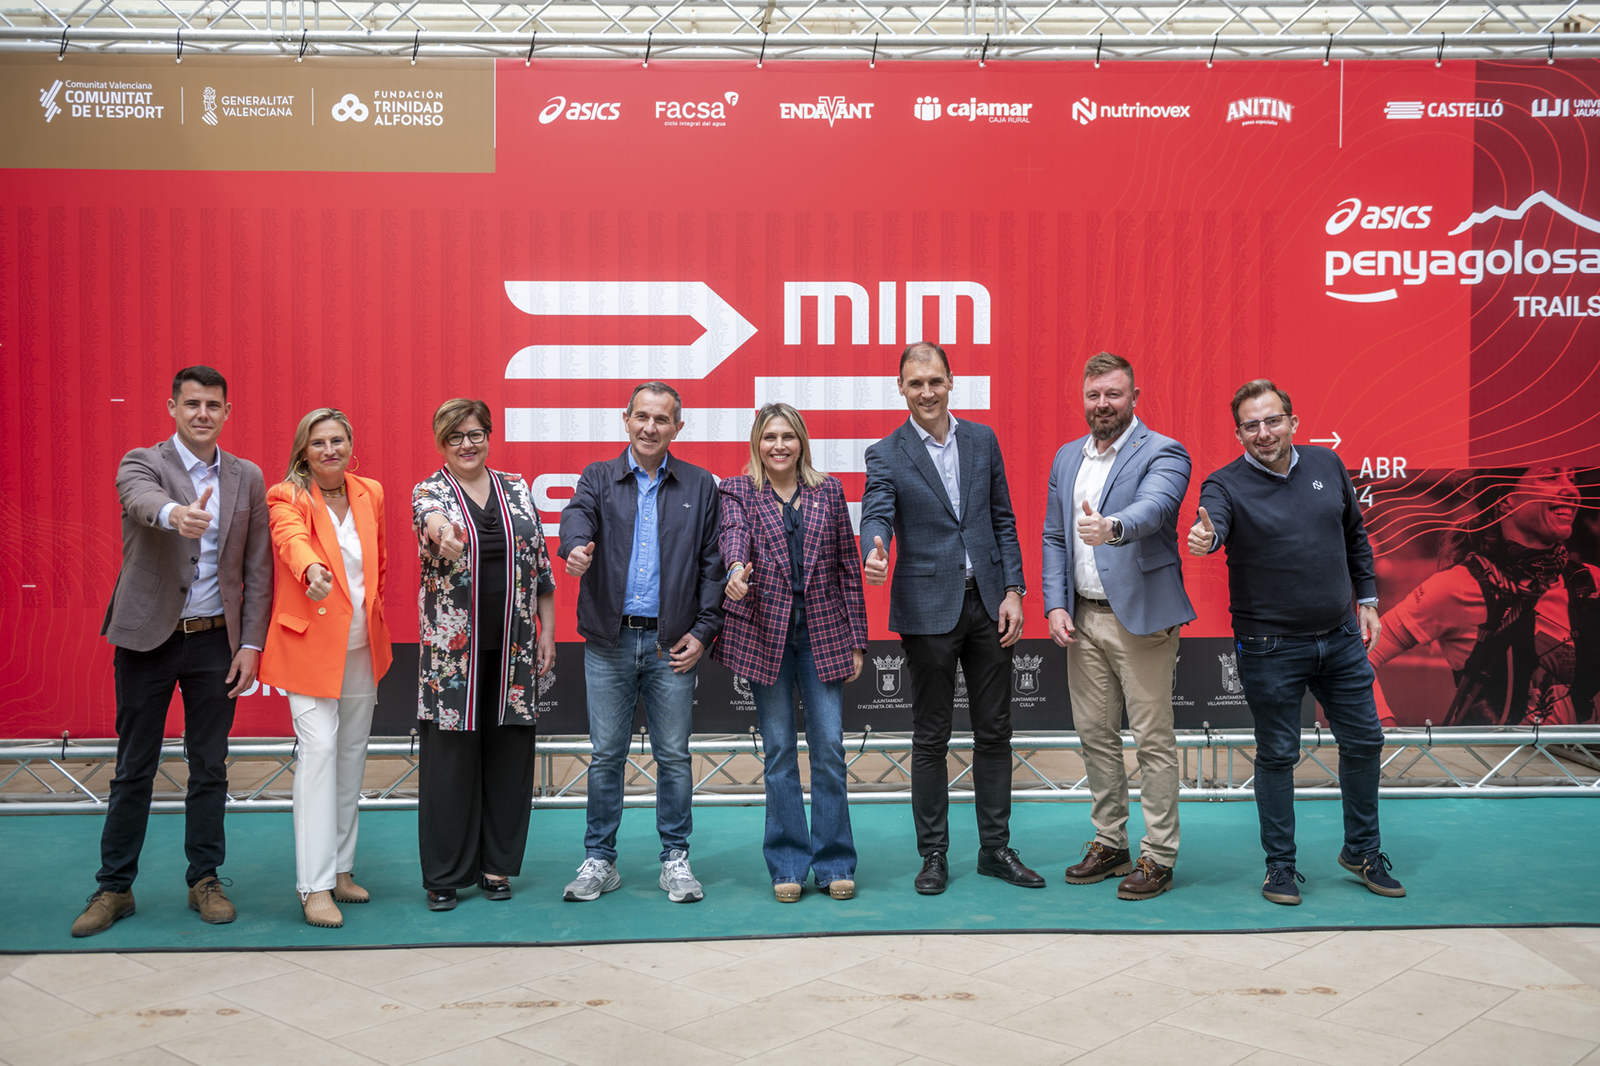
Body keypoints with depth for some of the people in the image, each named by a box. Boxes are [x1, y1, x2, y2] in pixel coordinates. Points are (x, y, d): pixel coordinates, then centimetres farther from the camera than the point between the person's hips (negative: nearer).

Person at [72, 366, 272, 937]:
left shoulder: (248, 478, 6)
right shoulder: (142, 462, -3)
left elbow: (257, 569, 6)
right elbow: (142, 499, -29)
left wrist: (251, 644, -1)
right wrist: (174, 514, -52)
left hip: (215, 640, 2)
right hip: (148, 636, -2)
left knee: (209, 766, 9)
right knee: (133, 768, 7)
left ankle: (205, 880, 22)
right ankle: (114, 887, 19)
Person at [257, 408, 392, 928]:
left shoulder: (370, 493, 8)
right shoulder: (287, 496, -7)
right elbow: (292, 539, -30)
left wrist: (369, 599, 10)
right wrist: (312, 570, -51)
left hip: (361, 647, 6)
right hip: (310, 644, -5)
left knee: (352, 753, 10)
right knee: (319, 747, -14)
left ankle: (341, 868, 21)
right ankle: (315, 886, -11)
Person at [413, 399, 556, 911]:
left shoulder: (517, 489, 10)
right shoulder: (428, 492, 0)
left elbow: (541, 565, 11)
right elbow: (430, 519, -26)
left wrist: (547, 631, 6)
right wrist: (443, 531, -50)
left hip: (513, 647, 3)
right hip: (452, 650, -3)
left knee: (509, 755, 7)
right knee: (450, 758, 1)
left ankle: (497, 864, 21)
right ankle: (444, 874, 12)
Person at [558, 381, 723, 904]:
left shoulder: (700, 487, 8)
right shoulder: (599, 478, 8)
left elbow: (713, 563, 6)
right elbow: (578, 515, -14)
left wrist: (704, 630, -2)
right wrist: (576, 547, -37)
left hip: (672, 643, 0)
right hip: (609, 641, 0)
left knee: (673, 755, 5)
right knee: (605, 755, 6)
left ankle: (676, 860, 18)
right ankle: (599, 861, 17)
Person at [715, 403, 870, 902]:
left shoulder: (828, 490, 11)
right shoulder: (737, 491, 7)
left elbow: (847, 565, 10)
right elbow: (734, 533, -15)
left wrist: (856, 640, 6)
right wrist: (737, 568, -39)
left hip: (823, 631, 1)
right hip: (764, 631, -1)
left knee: (829, 746, -1)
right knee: (778, 750, 4)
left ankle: (835, 864, 10)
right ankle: (788, 866, 13)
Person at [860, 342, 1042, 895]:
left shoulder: (982, 440, 8)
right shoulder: (886, 455, -2)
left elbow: (1003, 520, 9)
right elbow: (876, 516, -16)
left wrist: (1013, 591, 1)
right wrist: (874, 556, -39)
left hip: (987, 602, 3)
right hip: (928, 609, -3)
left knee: (994, 731, 9)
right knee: (930, 738, 5)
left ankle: (996, 848, 21)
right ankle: (933, 855, 16)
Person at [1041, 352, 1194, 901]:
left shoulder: (1162, 453, -7)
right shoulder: (1067, 458, 13)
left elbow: (1154, 507, -27)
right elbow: (1053, 537, 14)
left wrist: (1112, 527, -49)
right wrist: (1055, 605, 2)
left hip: (1140, 617, -6)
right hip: (1082, 617, 6)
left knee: (1153, 739, 0)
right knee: (1095, 734, 13)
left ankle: (1157, 856, 9)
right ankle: (1109, 843, 25)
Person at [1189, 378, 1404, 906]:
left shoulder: (1327, 465, 4)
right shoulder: (1227, 485, -10)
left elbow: (1356, 535, 15)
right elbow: (1212, 524, -31)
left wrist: (1367, 598, 12)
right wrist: (1205, 537, -54)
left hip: (1341, 638, 5)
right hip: (1270, 647, -4)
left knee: (1364, 742, 12)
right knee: (1276, 756, 4)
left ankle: (1362, 851, 31)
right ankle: (1280, 864, 19)